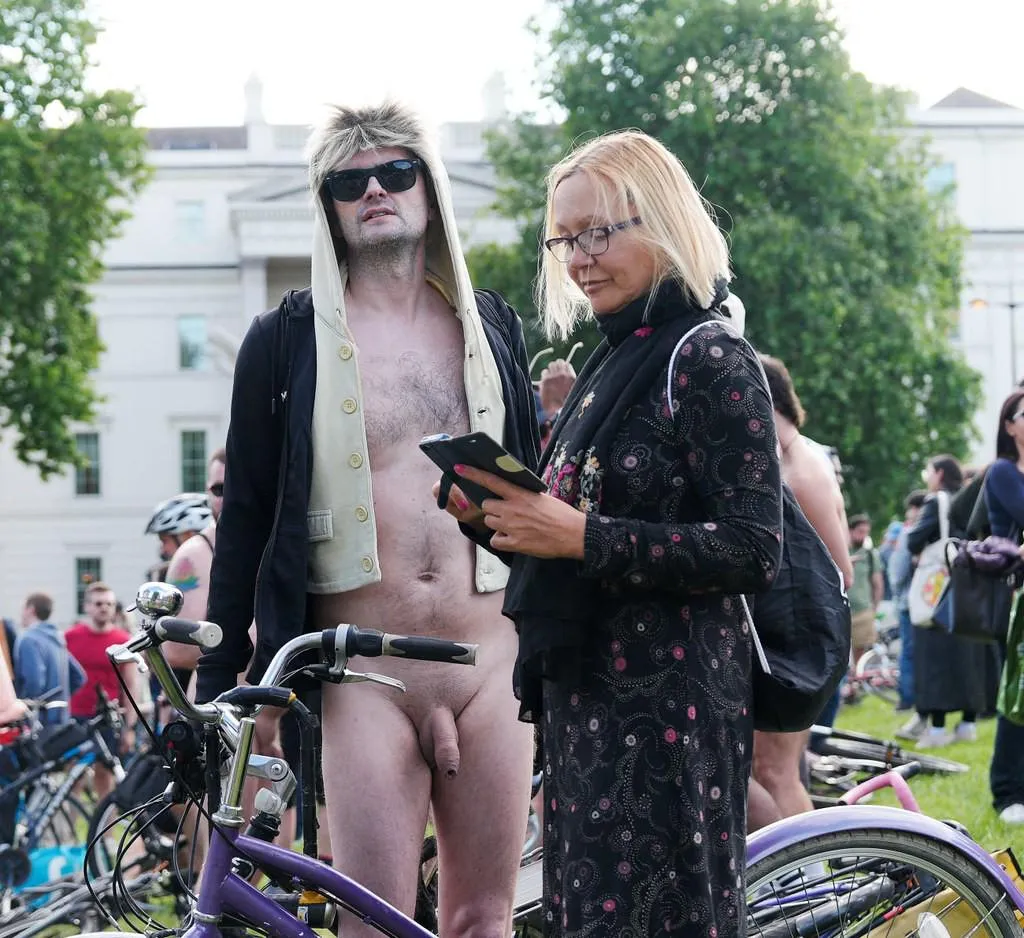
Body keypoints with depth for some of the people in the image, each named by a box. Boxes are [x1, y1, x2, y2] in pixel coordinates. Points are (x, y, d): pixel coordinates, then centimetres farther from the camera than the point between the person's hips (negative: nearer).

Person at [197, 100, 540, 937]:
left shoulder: (493, 326, 11)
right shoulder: (287, 342, 2)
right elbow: (246, 519, 3)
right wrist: (222, 687, 1)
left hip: (491, 666, 3)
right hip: (364, 676, -2)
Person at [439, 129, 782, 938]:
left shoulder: (710, 361, -9)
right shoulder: (606, 365, 16)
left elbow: (754, 553, -17)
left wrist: (581, 535, -21)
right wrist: (491, 516, 1)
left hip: (668, 700, -9)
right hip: (585, 698, 9)